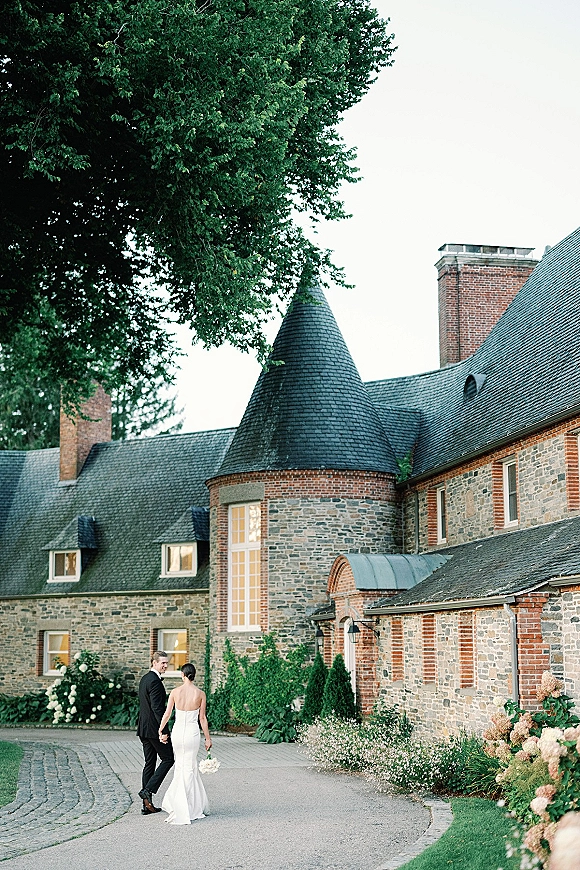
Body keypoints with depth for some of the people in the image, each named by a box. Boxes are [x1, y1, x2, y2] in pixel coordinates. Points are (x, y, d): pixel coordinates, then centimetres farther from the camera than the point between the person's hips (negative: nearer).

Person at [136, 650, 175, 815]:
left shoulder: (144, 679, 15)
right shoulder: (154, 681, -17)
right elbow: (157, 708, -22)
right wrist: (163, 731, -22)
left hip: (144, 729, 10)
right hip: (154, 729, -10)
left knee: (149, 763, 10)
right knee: (168, 759, 2)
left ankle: (147, 805, 11)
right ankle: (148, 790, -6)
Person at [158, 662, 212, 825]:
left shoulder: (175, 692, -4)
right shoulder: (200, 694, -5)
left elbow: (166, 714, 0)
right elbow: (202, 719, -2)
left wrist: (161, 732, 13)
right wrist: (208, 738, 7)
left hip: (177, 731, 1)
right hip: (192, 732, -1)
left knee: (182, 766, 16)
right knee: (188, 768, 8)